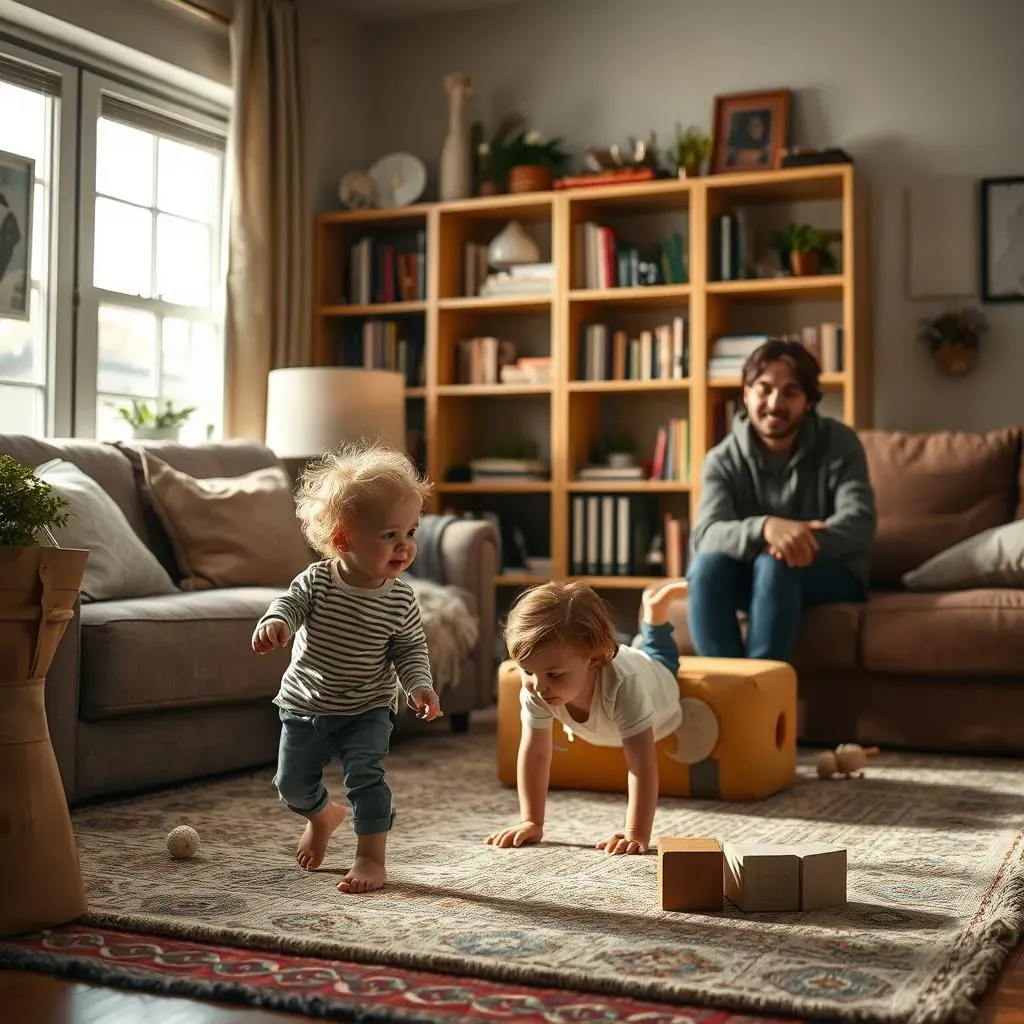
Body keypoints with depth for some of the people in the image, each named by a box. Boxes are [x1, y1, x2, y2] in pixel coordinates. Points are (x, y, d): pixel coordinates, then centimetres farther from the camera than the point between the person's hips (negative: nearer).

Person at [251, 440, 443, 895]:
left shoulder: (400, 600, -14)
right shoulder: (316, 581, -17)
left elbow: (411, 649, -5)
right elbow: (290, 603, -21)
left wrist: (419, 686, -23)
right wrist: (273, 623, -45)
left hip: (367, 709, -2)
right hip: (305, 704, 2)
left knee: (365, 774, -20)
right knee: (293, 784, 12)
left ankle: (371, 858, -5)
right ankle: (322, 815, 45)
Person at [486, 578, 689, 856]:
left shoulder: (621, 686, -56)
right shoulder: (534, 690, -43)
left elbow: (642, 764, -54)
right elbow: (534, 753, -32)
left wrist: (636, 835, -60)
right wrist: (531, 823, -34)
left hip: (654, 677, -1)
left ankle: (656, 607, 49)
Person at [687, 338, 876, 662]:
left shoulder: (838, 443, -8)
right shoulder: (723, 459, -6)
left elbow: (859, 521, -20)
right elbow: (705, 534, -23)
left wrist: (804, 540, -42)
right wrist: (765, 527, -45)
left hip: (832, 573, -2)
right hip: (754, 576, 2)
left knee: (775, 564, -35)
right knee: (706, 564, -30)